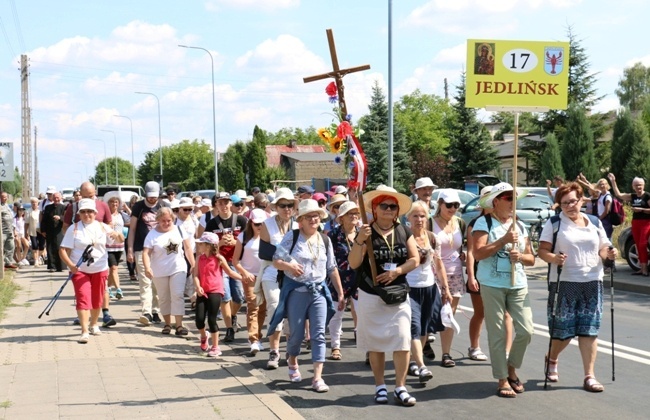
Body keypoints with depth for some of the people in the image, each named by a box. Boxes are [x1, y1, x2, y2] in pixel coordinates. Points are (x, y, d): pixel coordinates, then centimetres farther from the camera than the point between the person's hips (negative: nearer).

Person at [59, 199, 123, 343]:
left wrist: (117, 235, -19)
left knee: (97, 300, 13)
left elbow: (121, 239, 6)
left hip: (100, 269, 3)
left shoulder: (102, 227, 4)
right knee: (83, 299, -13)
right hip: (80, 270, -3)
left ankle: (93, 324, 35)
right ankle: (85, 331, -13)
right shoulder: (74, 229, -3)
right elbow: (63, 250, -8)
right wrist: (70, 265, -24)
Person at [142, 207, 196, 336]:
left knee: (177, 296, -8)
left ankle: (179, 325, -8)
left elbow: (187, 248, 4)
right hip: (160, 272, 0)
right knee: (164, 298, 10)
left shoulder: (178, 230, 0)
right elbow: (146, 252, -16)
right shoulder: (152, 234, -8)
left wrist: (193, 265, 2)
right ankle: (167, 324, 24)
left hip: (178, 269, 1)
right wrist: (147, 267, -32)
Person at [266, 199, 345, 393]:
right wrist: (288, 266, -27)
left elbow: (332, 269, 13)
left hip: (319, 291, 3)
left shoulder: (325, 240, 8)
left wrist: (340, 294, 12)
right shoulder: (292, 236, -4)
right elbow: (276, 260, -5)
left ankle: (317, 377, -4)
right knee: (297, 333, 6)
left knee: (319, 335, -4)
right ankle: (292, 361, 37)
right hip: (296, 290, -3)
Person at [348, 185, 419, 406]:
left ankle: (400, 387, 4)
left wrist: (397, 271, -13)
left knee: (402, 340, -5)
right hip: (371, 296, -2)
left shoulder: (404, 231, 4)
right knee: (376, 342, 7)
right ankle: (380, 386, 18)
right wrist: (359, 241, -28)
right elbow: (354, 264, -12)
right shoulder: (367, 233, -5)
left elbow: (414, 259, 2)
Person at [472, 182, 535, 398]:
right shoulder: (484, 223, -2)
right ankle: (502, 380, 10)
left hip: (518, 285, 5)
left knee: (526, 331, -1)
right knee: (497, 335, 0)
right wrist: (504, 240, -18)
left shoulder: (520, 226, 14)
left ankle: (511, 369, 22)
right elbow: (478, 253, -15)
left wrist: (521, 256, -7)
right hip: (492, 285, -5)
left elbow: (531, 259, 15)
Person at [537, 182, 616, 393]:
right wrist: (553, 258, -25)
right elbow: (542, 250, -5)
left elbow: (603, 249, 16)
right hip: (564, 282, -3)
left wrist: (609, 254, -6)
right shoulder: (554, 223, 1)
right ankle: (552, 359, 33)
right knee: (563, 330, 2)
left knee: (589, 330, 1)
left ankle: (589, 376, 7)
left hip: (592, 281, 3)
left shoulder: (594, 223, 12)